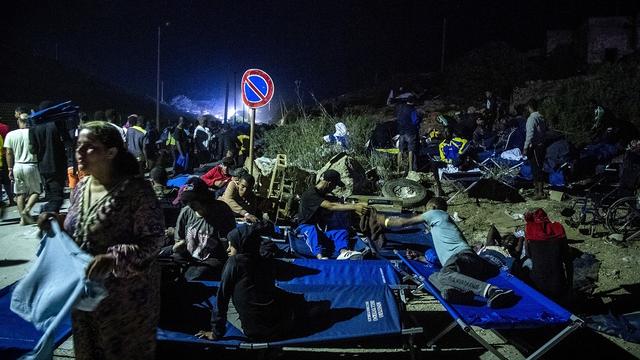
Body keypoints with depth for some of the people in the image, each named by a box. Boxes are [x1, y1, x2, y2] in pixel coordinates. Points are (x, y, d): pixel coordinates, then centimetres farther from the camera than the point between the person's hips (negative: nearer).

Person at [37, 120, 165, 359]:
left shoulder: (136, 189, -20)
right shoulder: (80, 187, 3)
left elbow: (153, 240, -20)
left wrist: (113, 258, -31)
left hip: (126, 294, -7)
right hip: (84, 290, 7)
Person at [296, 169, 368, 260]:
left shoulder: (324, 196, 16)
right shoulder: (310, 194, -16)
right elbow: (330, 206, -27)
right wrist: (354, 207, -31)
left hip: (322, 227, 7)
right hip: (306, 226, -7)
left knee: (342, 231, -18)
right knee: (313, 230, -40)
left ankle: (343, 252, -46)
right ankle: (320, 257, -61)